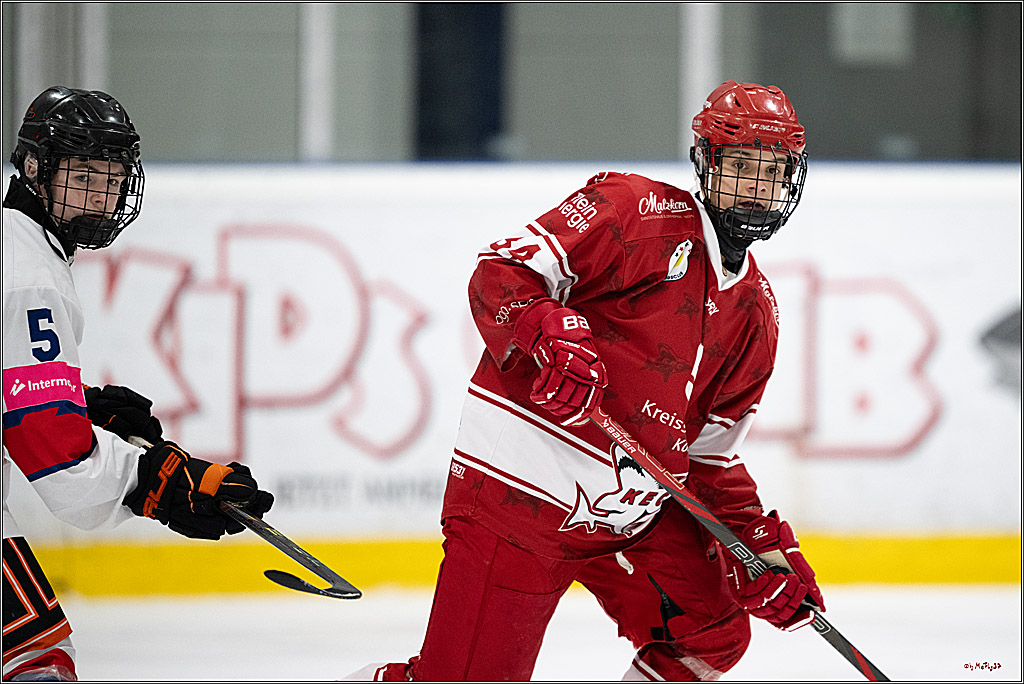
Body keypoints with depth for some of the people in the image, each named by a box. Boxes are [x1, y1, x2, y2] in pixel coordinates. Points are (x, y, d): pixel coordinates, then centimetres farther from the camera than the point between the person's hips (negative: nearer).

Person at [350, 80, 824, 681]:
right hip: (519, 489, -7)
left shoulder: (756, 315, 15)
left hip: (634, 513, 7)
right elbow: (502, 271, -13)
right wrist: (551, 337, -31)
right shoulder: (635, 210, -6)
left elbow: (713, 453, 19)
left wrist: (764, 545, 8)